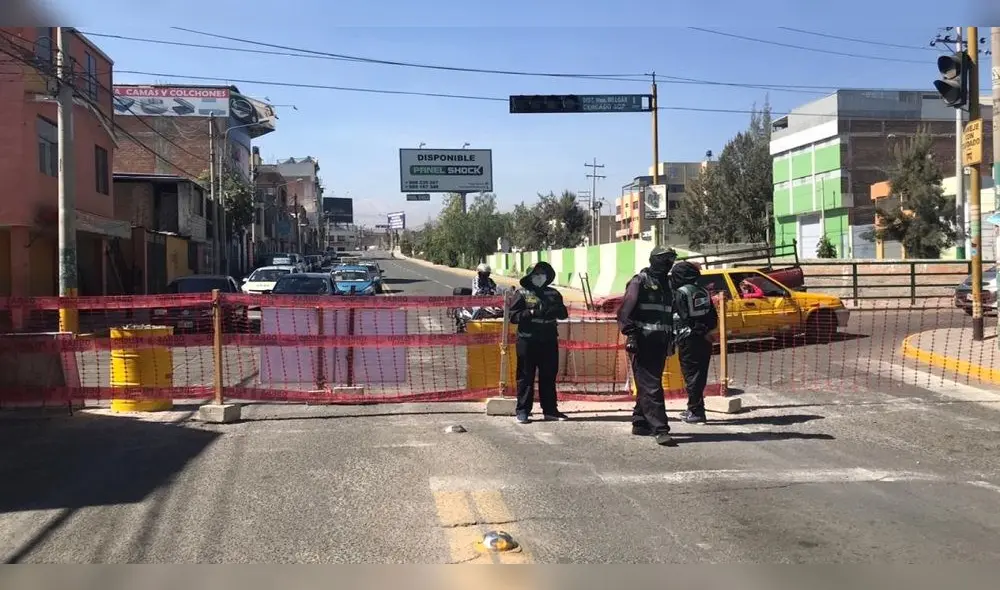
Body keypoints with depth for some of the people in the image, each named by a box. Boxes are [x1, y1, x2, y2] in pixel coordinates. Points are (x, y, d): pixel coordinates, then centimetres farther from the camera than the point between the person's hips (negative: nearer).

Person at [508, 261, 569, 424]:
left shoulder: (553, 294, 13)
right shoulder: (522, 293, 0)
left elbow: (564, 313, 9)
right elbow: (513, 315, -5)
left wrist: (554, 310, -11)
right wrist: (530, 313, -19)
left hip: (549, 341, 4)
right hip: (527, 341, -4)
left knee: (549, 376, 10)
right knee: (526, 377, 1)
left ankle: (550, 410, 18)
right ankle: (523, 411, 7)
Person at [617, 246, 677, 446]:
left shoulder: (666, 285, 18)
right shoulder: (639, 282, -6)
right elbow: (624, 312, -12)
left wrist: (671, 338, 24)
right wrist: (630, 333, -20)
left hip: (660, 343, 8)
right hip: (642, 343, -8)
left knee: (647, 385, 13)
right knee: (651, 387, -10)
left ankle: (640, 423, 23)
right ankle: (660, 430, -13)